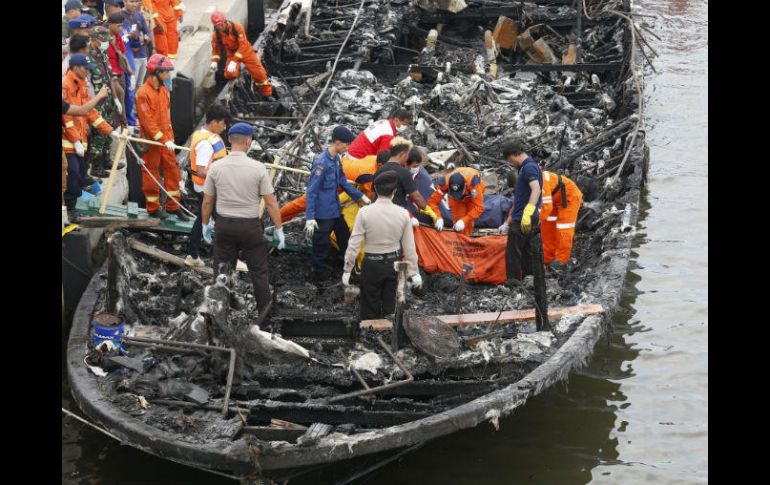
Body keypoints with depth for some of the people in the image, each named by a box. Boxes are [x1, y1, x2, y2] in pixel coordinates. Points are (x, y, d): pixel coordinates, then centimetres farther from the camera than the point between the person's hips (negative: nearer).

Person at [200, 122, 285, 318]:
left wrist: (205, 224, 17)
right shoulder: (258, 168, -12)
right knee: (258, 271, 10)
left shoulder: (216, 167, -6)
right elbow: (271, 202, -9)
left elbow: (207, 201, 2)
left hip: (224, 225, 2)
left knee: (221, 271, 14)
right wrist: (279, 229, -1)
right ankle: (264, 312, 16)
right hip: (250, 226, -2)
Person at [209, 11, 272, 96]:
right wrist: (214, 61, -16)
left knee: (259, 73, -3)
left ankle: (267, 93, 22)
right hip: (231, 54, 2)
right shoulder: (216, 35, -12)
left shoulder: (237, 27, -23)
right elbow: (216, 49, 3)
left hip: (245, 52, -2)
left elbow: (243, 45, -26)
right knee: (230, 74, -25)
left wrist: (235, 61, -33)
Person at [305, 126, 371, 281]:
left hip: (335, 210, 9)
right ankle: (320, 275, 19)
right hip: (322, 213, -9)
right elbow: (312, 190, -22)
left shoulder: (336, 159, 4)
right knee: (321, 245, 4)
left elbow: (344, 182, 17)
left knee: (345, 238, 20)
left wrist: (361, 196, 19)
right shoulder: (321, 162, -23)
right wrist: (310, 217, -23)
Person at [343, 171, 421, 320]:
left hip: (372, 264, -2)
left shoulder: (365, 212, -15)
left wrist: (347, 269, -5)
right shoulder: (402, 213, -8)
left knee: (370, 309, 10)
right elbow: (409, 246, -4)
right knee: (390, 306, 15)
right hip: (393, 263, 2)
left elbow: (354, 243, -13)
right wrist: (414, 272, 5)